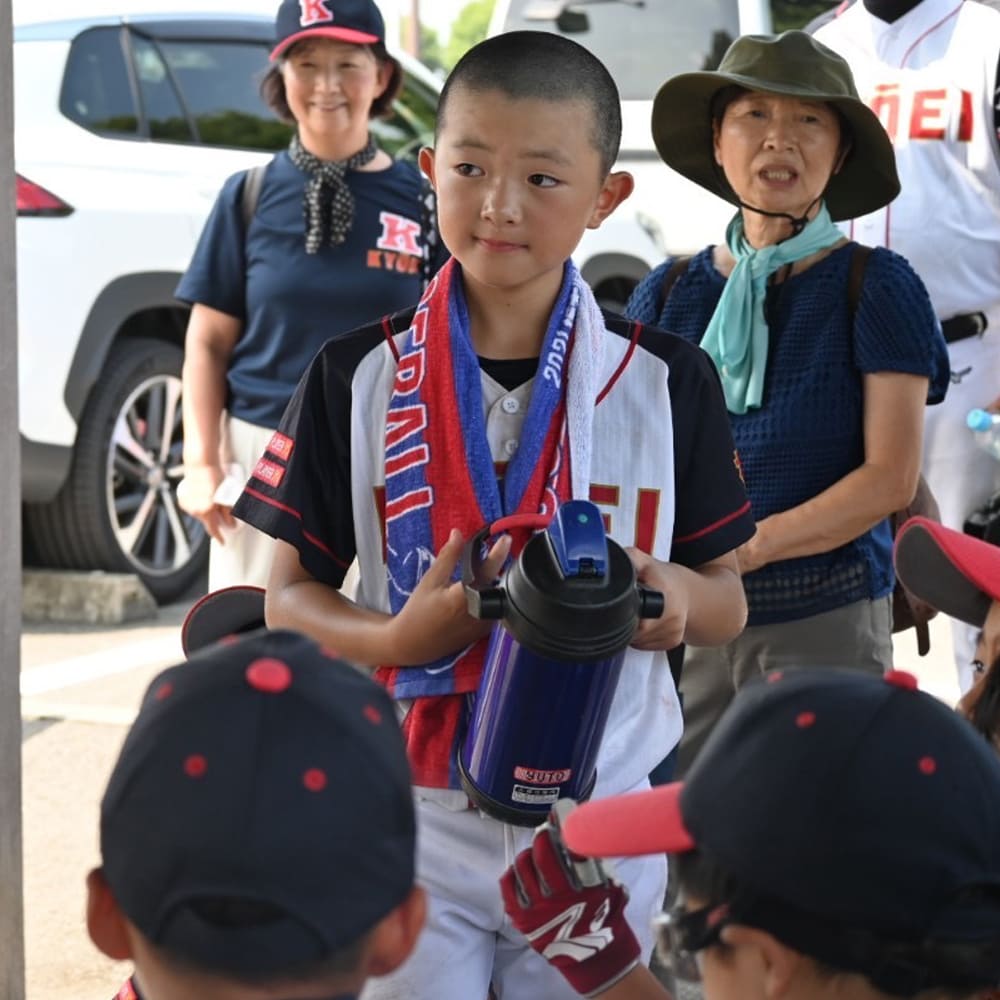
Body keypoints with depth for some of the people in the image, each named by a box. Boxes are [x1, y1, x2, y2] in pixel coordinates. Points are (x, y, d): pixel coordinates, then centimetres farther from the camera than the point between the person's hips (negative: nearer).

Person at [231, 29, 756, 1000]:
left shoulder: (666, 382, 0)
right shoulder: (357, 378, -3)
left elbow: (728, 602, 6)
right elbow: (289, 595, 1)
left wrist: (678, 594, -18)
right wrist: (398, 638, -20)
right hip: (411, 816, -1)